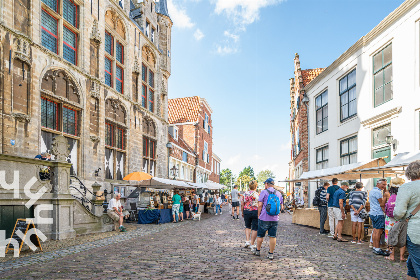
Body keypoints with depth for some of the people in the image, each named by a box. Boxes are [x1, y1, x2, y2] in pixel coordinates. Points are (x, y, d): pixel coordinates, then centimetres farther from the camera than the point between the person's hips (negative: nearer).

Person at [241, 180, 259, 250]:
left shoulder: (245, 194, 2)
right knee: (254, 229, 6)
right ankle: (252, 244, 9)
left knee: (247, 227, 21)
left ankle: (247, 241, 11)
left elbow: (242, 205, 4)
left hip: (246, 211, 3)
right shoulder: (257, 194, -9)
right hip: (255, 212, -3)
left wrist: (242, 213, 15)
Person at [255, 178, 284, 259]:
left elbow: (260, 205, -10)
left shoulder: (264, 192, -6)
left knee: (260, 235, 11)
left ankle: (257, 250, 23)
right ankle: (271, 253, 12)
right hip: (275, 219, 4)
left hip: (264, 218, -4)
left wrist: (259, 215, 1)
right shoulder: (279, 194, 8)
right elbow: (281, 207, 10)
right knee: (273, 236, 8)